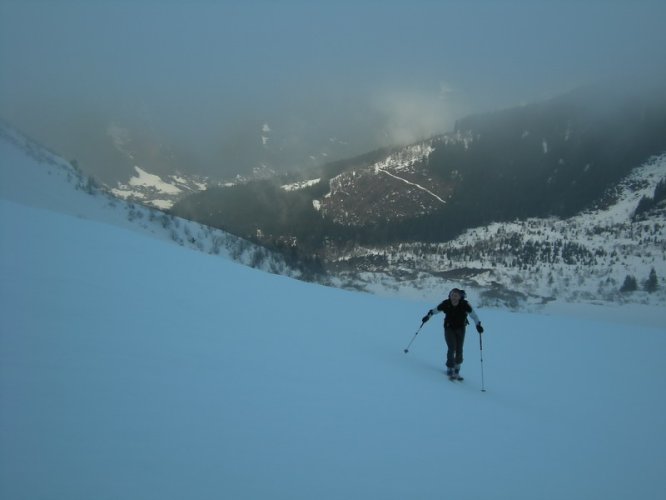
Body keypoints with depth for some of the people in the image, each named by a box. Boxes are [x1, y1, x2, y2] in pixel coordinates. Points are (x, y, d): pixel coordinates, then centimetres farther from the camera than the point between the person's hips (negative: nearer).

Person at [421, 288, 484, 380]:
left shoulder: (465, 304, -20)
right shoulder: (446, 304, -18)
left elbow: (473, 315, -20)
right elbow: (435, 310, -2)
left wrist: (478, 324, -32)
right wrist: (428, 315, -9)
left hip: (460, 329, 1)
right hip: (449, 328, -1)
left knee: (459, 350, 1)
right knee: (452, 348, -14)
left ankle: (456, 371, 17)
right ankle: (450, 369, -2)